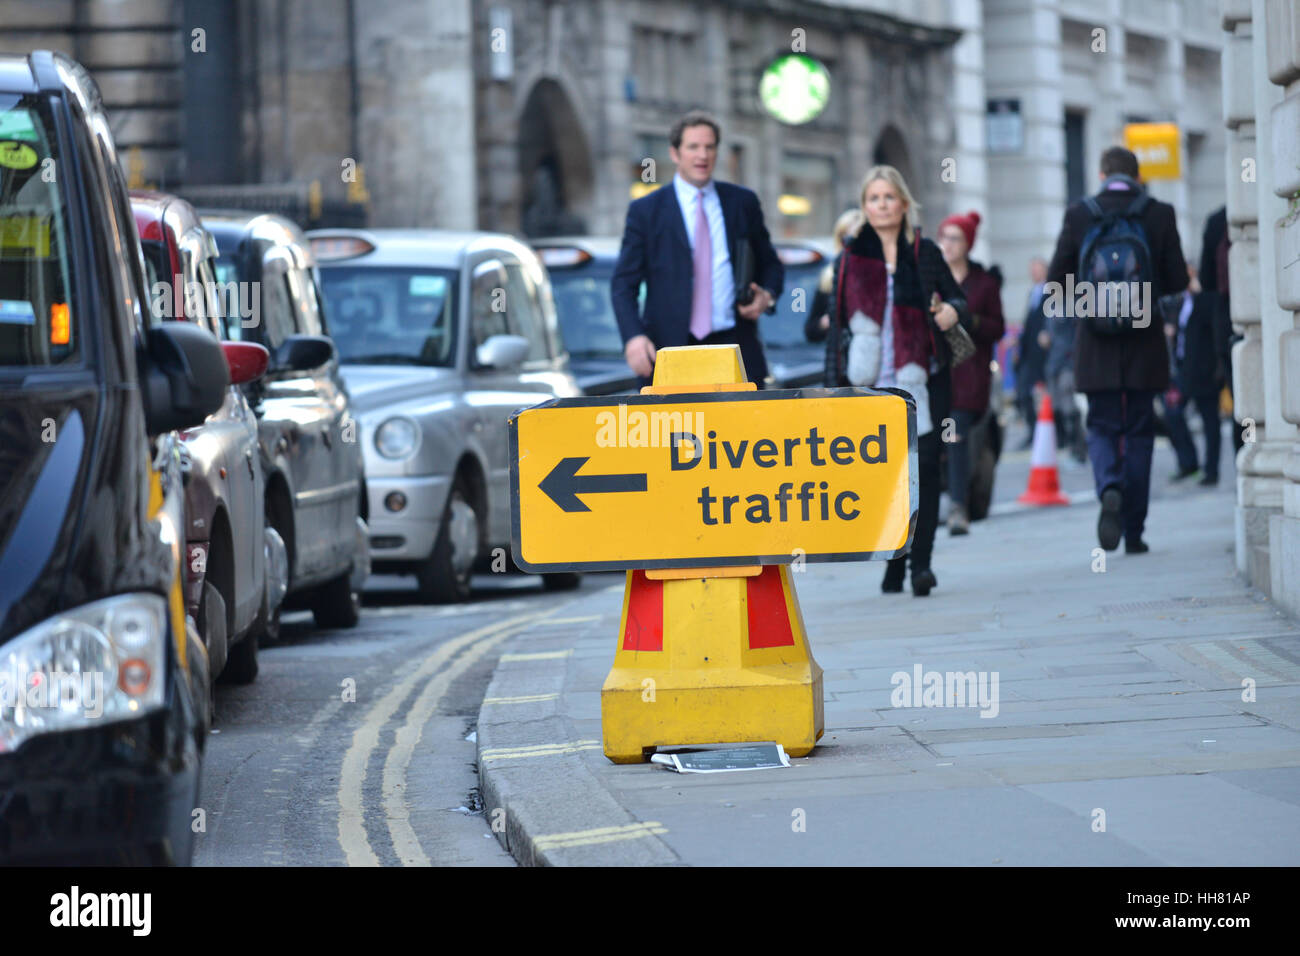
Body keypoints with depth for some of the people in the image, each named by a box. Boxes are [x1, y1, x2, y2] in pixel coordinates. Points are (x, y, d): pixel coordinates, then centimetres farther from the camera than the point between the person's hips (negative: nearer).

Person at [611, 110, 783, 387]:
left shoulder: (743, 202, 13)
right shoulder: (645, 211, 5)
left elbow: (769, 264, 22)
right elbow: (623, 284, 1)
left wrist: (768, 296, -1)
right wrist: (633, 337, -15)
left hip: (735, 350, 2)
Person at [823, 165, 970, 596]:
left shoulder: (925, 254, 8)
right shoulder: (850, 258, 9)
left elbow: (956, 298, 15)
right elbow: (837, 324, 10)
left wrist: (953, 311, -10)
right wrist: (834, 383, 5)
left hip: (921, 380, -1)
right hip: (870, 382, 1)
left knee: (923, 466, -8)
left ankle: (921, 560, -6)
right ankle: (894, 561, 9)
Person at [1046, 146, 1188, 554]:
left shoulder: (1078, 215, -3)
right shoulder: (1159, 214, -4)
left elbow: (1056, 281, -1)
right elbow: (1178, 280, -2)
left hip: (1096, 345, 0)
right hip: (1144, 342, 0)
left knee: (1102, 427, 8)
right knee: (1139, 432, 9)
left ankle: (1109, 489, -23)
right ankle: (1134, 532, 9)